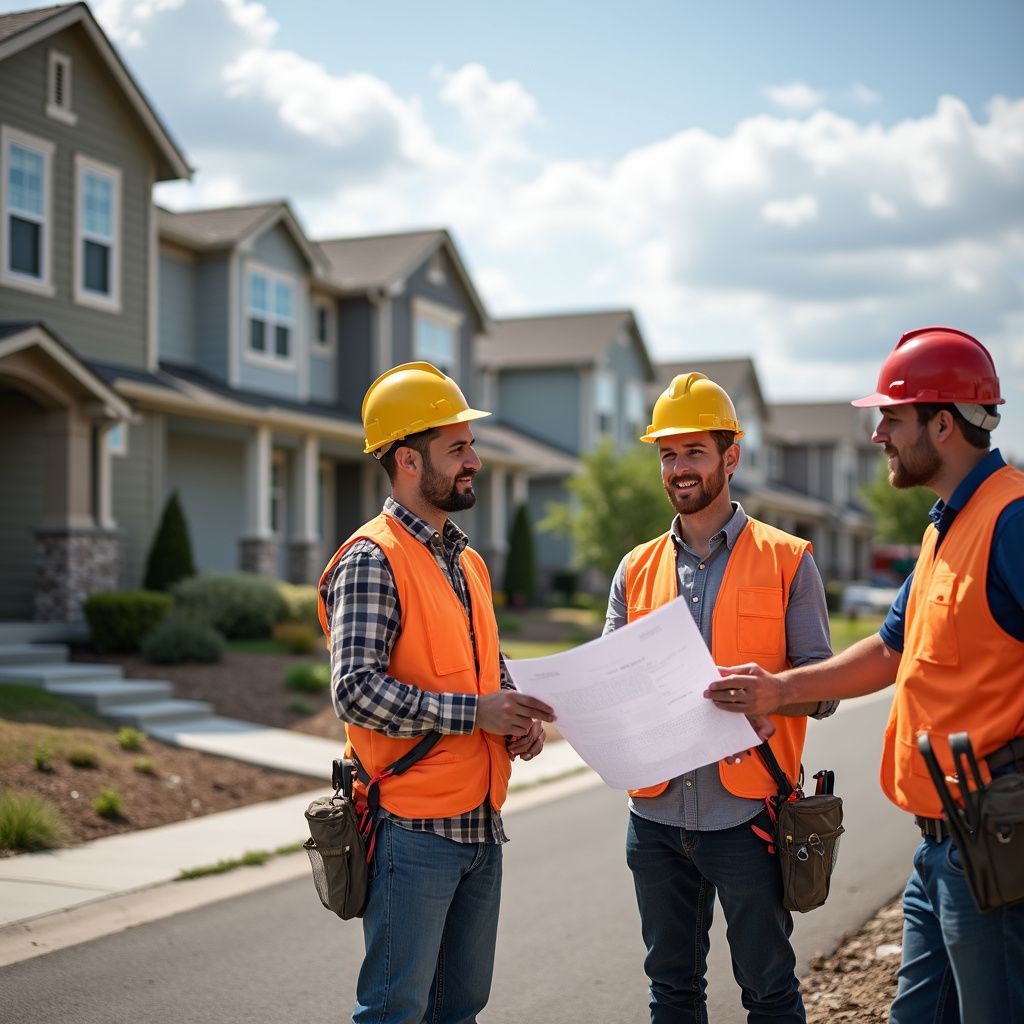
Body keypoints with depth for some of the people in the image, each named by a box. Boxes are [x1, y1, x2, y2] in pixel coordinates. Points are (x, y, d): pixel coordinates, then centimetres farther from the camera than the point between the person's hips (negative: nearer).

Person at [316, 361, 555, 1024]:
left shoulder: (468, 561, 15)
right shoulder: (372, 559, -13)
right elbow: (356, 691, -23)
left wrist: (521, 716, 4)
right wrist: (474, 712, -22)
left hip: (482, 824, 8)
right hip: (413, 829, -8)